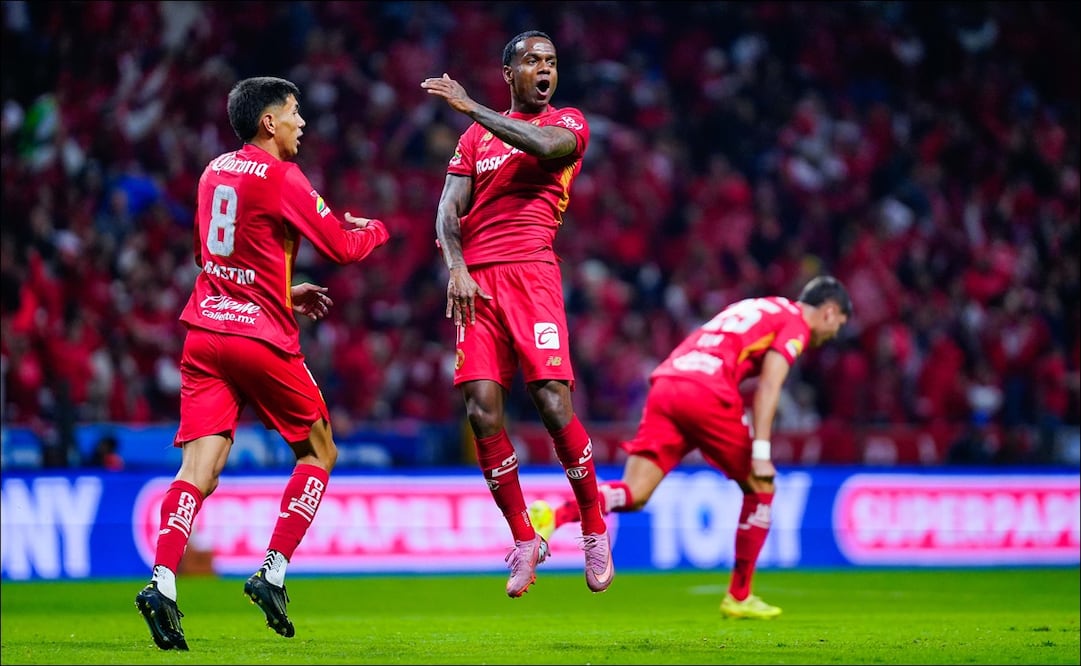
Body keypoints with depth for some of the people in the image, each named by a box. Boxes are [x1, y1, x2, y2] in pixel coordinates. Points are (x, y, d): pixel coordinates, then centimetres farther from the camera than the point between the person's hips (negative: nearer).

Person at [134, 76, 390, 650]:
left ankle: (162, 581, -23)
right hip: (261, 337, -6)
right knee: (319, 454, 13)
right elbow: (340, 247, -7)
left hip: (205, 332, 6)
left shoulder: (215, 171, 15)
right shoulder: (280, 177, -8)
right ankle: (273, 573, 3)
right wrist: (377, 227, 15)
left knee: (199, 469, -4)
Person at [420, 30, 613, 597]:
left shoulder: (568, 123, 11)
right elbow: (449, 211, 13)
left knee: (554, 403, -14)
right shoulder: (475, 138, 21)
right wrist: (456, 268, -6)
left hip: (531, 272, -3)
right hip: (477, 281, 3)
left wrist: (471, 108, -10)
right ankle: (525, 541, 3)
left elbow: (544, 145, -14)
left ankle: (594, 531, 4)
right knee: (482, 410, -9)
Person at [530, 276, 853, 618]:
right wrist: (760, 453, -11)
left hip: (664, 384, 7)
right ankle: (739, 597, 13)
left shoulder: (753, 307, 33)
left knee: (633, 496, -1)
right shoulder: (796, 323, 8)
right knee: (760, 488, 12)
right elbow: (768, 387, -6)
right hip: (707, 393, -7)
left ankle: (555, 515, -27)